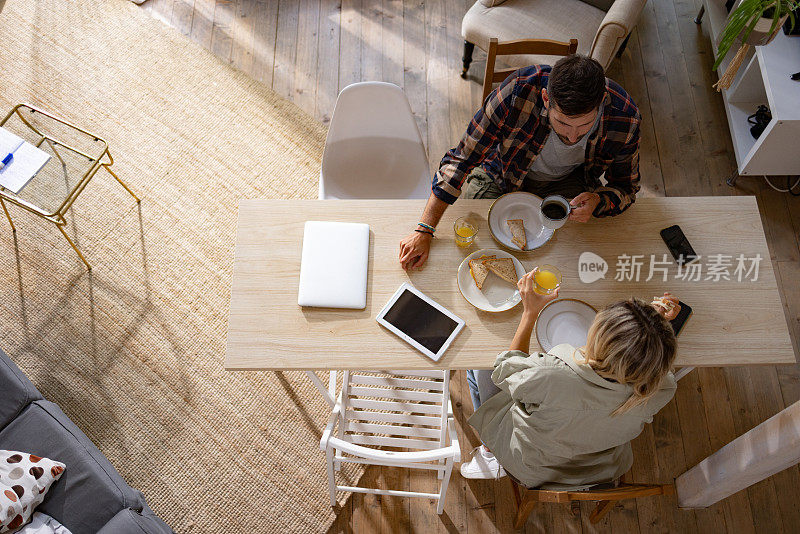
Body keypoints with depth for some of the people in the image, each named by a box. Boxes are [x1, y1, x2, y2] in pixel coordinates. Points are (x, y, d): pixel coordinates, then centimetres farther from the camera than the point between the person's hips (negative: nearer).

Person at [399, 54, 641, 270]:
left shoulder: (624, 118, -30)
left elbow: (626, 188, -11)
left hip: (566, 182, 1)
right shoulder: (517, 93, -37)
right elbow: (460, 161, -28)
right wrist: (424, 230, -33)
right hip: (500, 176, -1)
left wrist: (598, 202, -37)